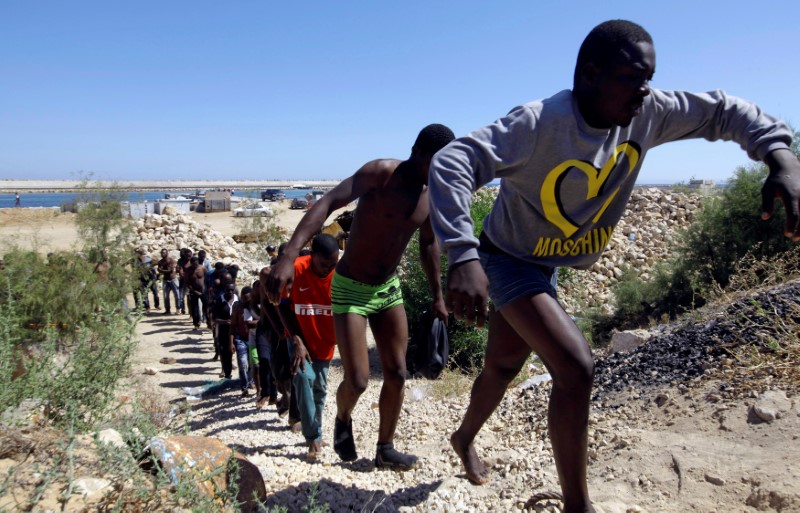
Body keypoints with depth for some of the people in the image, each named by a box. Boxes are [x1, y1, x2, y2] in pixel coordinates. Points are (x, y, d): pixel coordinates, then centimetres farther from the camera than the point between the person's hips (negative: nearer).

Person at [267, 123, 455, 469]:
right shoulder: (381, 172, -23)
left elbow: (428, 244, 14)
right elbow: (327, 203, -35)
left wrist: (437, 295, 16)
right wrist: (289, 256, -48)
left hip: (389, 288, 6)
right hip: (350, 289, -6)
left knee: (397, 374, 6)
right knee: (357, 382, -6)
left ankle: (385, 449, 25)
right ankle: (343, 420, 29)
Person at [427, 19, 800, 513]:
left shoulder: (646, 114, -11)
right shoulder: (539, 123, -31)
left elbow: (722, 109, 1)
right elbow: (451, 162, -40)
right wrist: (464, 257, -52)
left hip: (546, 266, 7)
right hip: (508, 261, -7)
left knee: (505, 364, 21)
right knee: (576, 365, -22)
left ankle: (464, 438, 49)